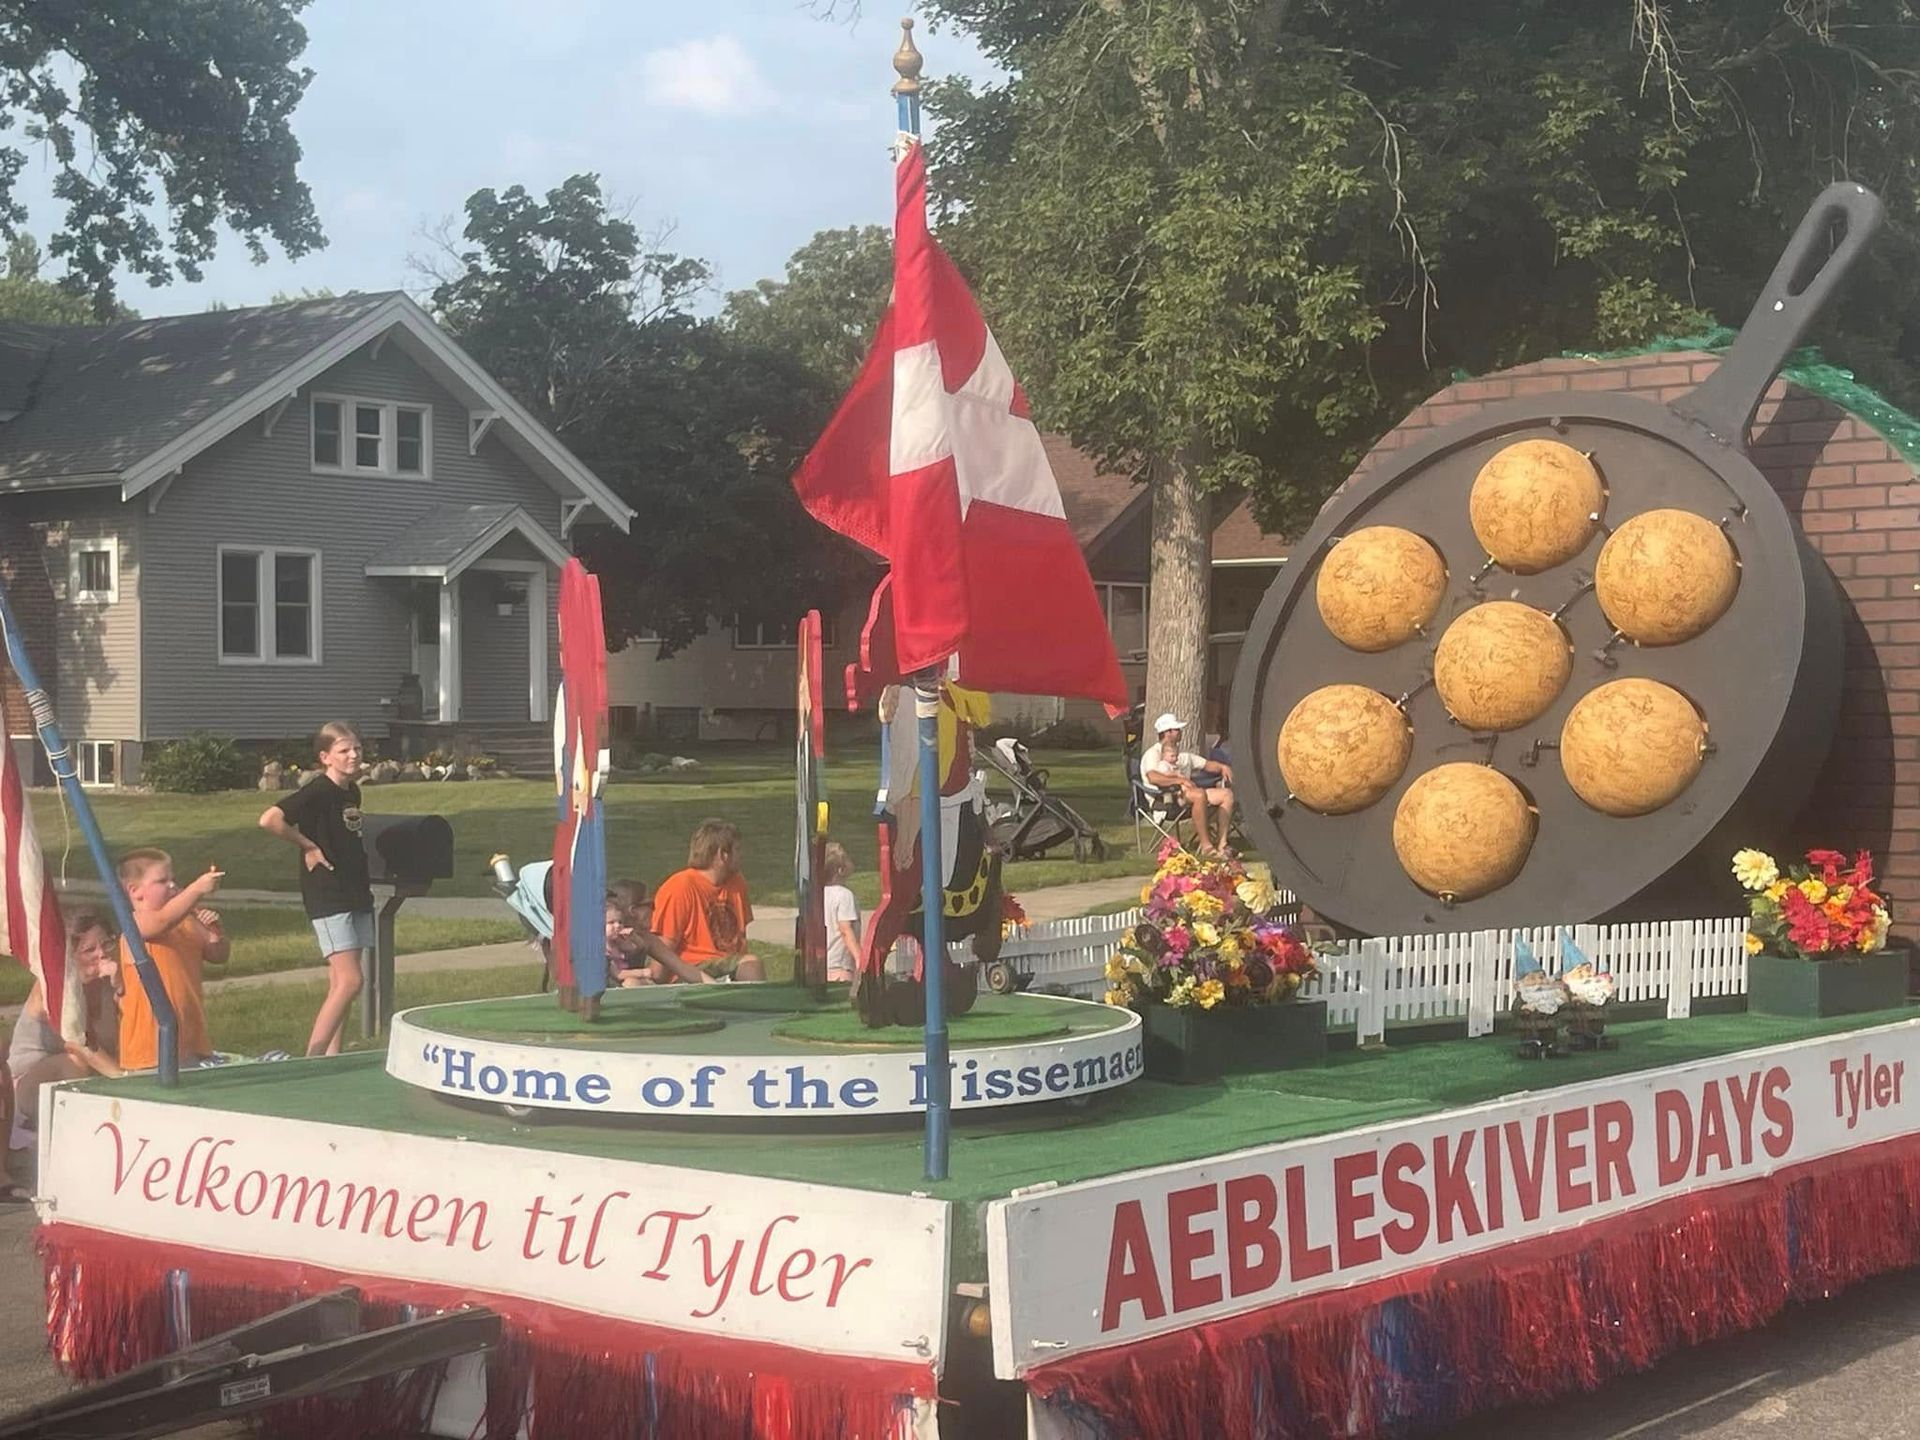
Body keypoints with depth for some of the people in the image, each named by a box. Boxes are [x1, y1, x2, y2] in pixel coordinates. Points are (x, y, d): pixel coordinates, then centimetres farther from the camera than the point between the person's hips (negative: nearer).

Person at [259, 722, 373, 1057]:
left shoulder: (352, 792, 11)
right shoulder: (317, 792, -14)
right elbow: (269, 820, -26)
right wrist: (308, 846, -15)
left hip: (355, 895, 8)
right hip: (327, 896, -8)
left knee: (339, 984, 10)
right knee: (349, 982, -14)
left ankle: (332, 1056, 15)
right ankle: (312, 1057, -8)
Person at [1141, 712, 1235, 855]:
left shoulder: (1183, 754, 29)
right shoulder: (1153, 754, 1)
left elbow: (1206, 764, 32)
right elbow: (1153, 778, -19)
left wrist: (1222, 766, 10)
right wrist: (1180, 780, -23)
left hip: (1188, 792, 9)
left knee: (1227, 794, -6)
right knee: (1200, 794, -36)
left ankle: (1222, 843, -13)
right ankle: (1206, 846, -35)